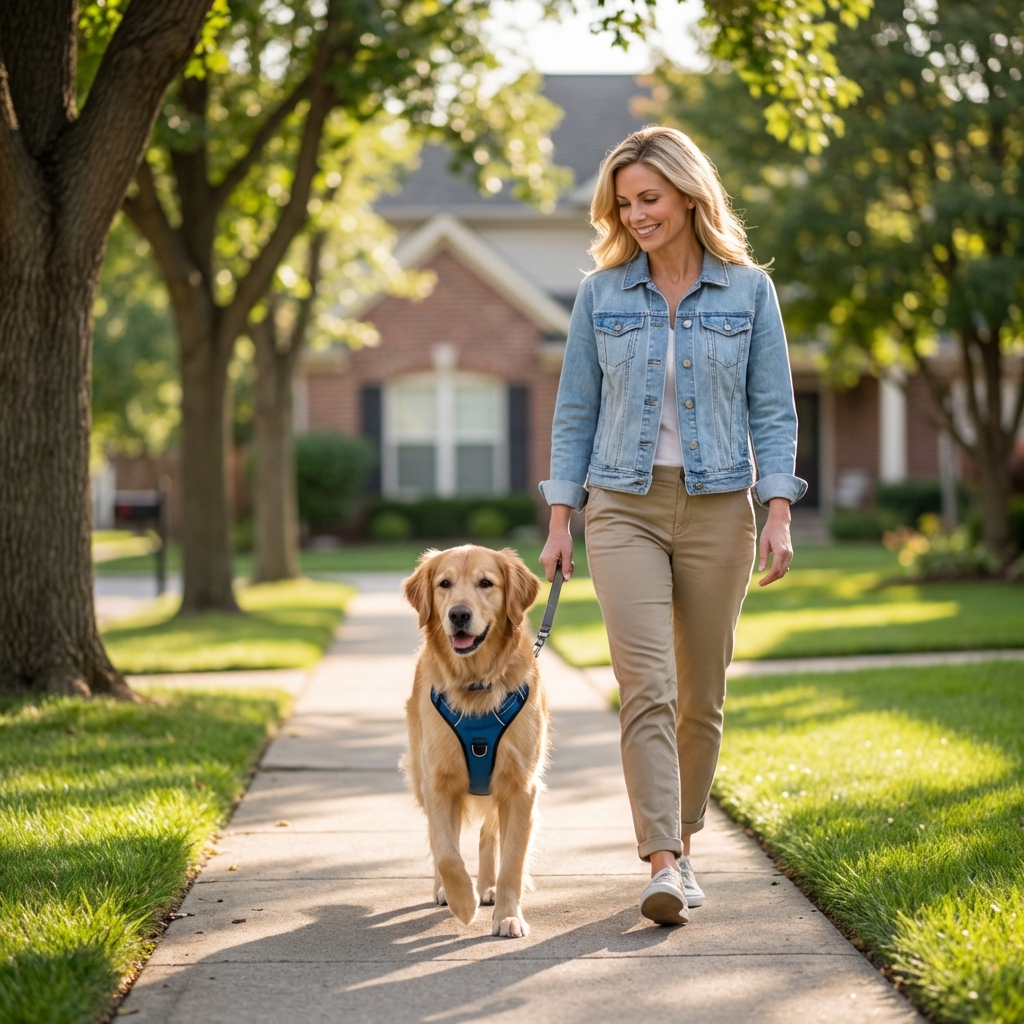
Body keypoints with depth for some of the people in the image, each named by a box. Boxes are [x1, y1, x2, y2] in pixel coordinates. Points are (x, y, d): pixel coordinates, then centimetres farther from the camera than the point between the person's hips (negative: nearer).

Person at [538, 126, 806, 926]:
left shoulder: (749, 290, 2)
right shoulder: (603, 293, 4)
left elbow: (773, 410, 2)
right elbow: (576, 411, 8)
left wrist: (779, 514, -6)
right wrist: (560, 520, 3)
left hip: (718, 508, 0)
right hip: (625, 507, 0)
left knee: (702, 695, 8)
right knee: (647, 689, -13)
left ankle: (682, 843, 25)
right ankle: (664, 865, -16)